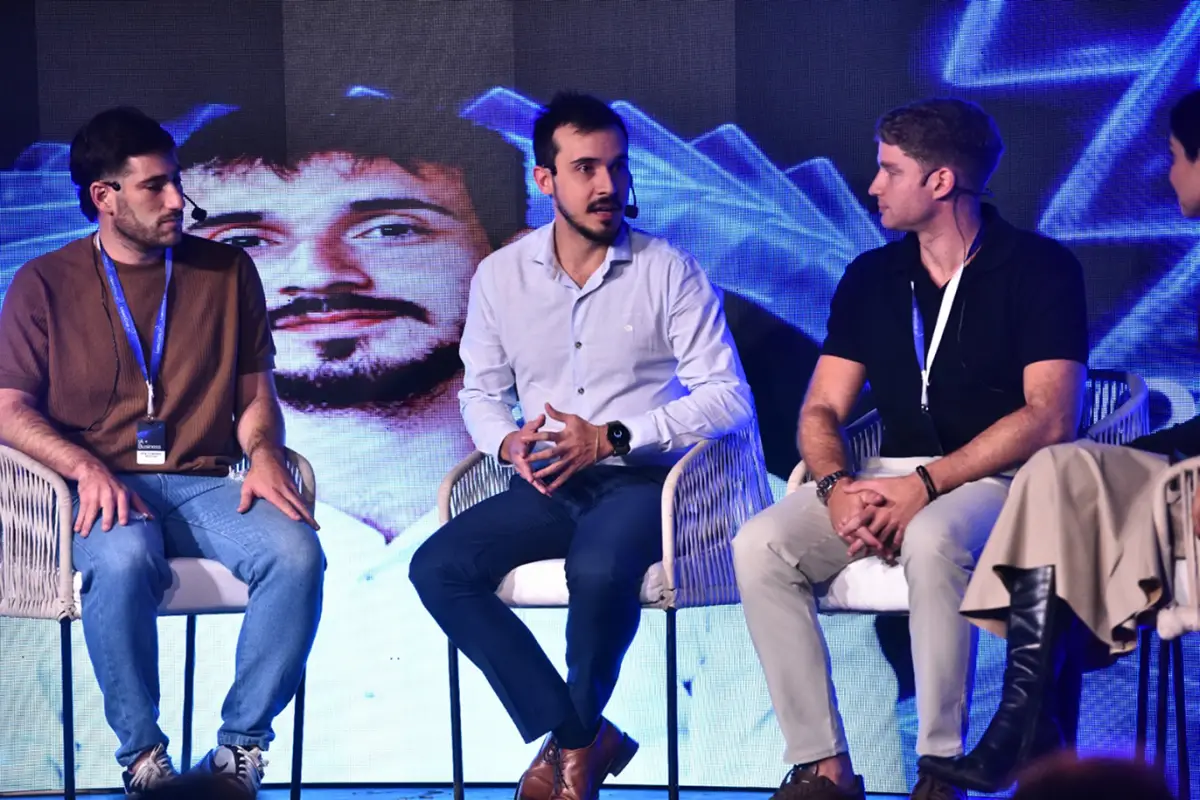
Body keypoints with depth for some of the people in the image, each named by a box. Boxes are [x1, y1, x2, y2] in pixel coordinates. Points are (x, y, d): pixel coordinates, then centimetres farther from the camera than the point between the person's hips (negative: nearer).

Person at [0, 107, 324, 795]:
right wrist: (86, 466, -18)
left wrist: (264, 453, -9)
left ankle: (241, 745, -19)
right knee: (124, 560, -39)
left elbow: (256, 394, 14)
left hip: (205, 483, 3)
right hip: (108, 488, -3)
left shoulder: (227, 270, 14)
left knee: (296, 552, -29)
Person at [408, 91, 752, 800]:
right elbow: (481, 393, 18)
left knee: (599, 568, -37)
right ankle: (582, 737, -17)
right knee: (438, 567, -22)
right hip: (545, 488, 4)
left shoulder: (669, 270, -3)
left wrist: (610, 438, -16)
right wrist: (509, 442, -6)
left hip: (639, 481, -4)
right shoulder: (501, 276, 7)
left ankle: (573, 741, -10)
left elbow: (729, 397, -7)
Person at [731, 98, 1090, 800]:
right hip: (889, 479, 5)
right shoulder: (872, 277, 13)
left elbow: (1050, 418, -14)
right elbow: (822, 412, 11)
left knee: (933, 541, -40)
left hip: (994, 479, -5)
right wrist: (837, 487, -13)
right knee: (762, 546, -22)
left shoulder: (1040, 269, -4)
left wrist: (926, 485, -21)